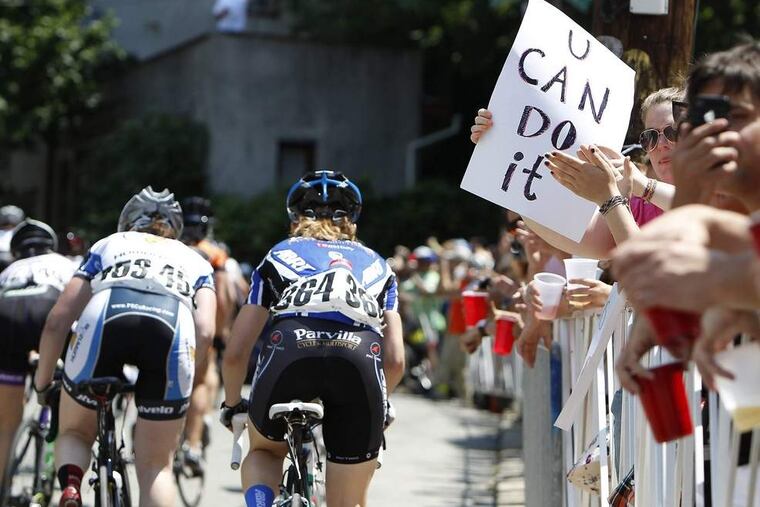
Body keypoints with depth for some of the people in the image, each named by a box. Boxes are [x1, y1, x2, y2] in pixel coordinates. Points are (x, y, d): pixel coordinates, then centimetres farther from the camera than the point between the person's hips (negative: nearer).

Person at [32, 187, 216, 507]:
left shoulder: (108, 245, 36)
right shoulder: (195, 261, 36)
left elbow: (58, 320, 24)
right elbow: (204, 332, 15)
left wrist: (42, 383, 35)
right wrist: (176, 381, 27)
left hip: (106, 319, 0)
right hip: (172, 326, 0)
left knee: (75, 432, 26)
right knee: (156, 464, 14)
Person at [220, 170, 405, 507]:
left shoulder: (279, 256, 32)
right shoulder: (376, 266, 34)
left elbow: (235, 353, 26)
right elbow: (395, 360, 23)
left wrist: (232, 405, 45)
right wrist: (379, 402, 44)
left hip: (291, 351, 0)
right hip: (361, 356, 0)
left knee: (264, 450, 32)